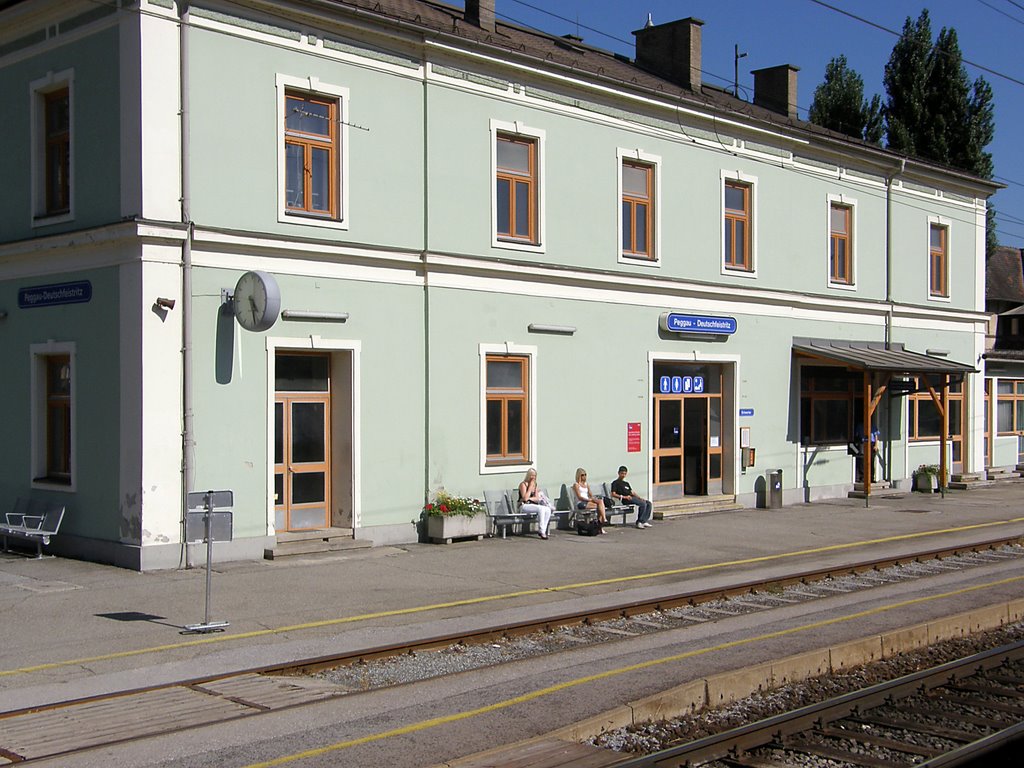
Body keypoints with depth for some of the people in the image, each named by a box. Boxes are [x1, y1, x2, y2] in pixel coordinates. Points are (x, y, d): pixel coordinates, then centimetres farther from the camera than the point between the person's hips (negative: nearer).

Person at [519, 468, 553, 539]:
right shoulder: (523, 484, -8)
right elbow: (525, 498, -19)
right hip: (524, 505, -7)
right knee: (541, 508, -32)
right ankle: (542, 531, -28)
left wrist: (530, 498, -9)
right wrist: (530, 487, -15)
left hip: (533, 505, 7)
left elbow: (537, 498, 11)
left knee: (548, 510, -19)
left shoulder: (535, 484, 14)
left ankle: (542, 530, -16)